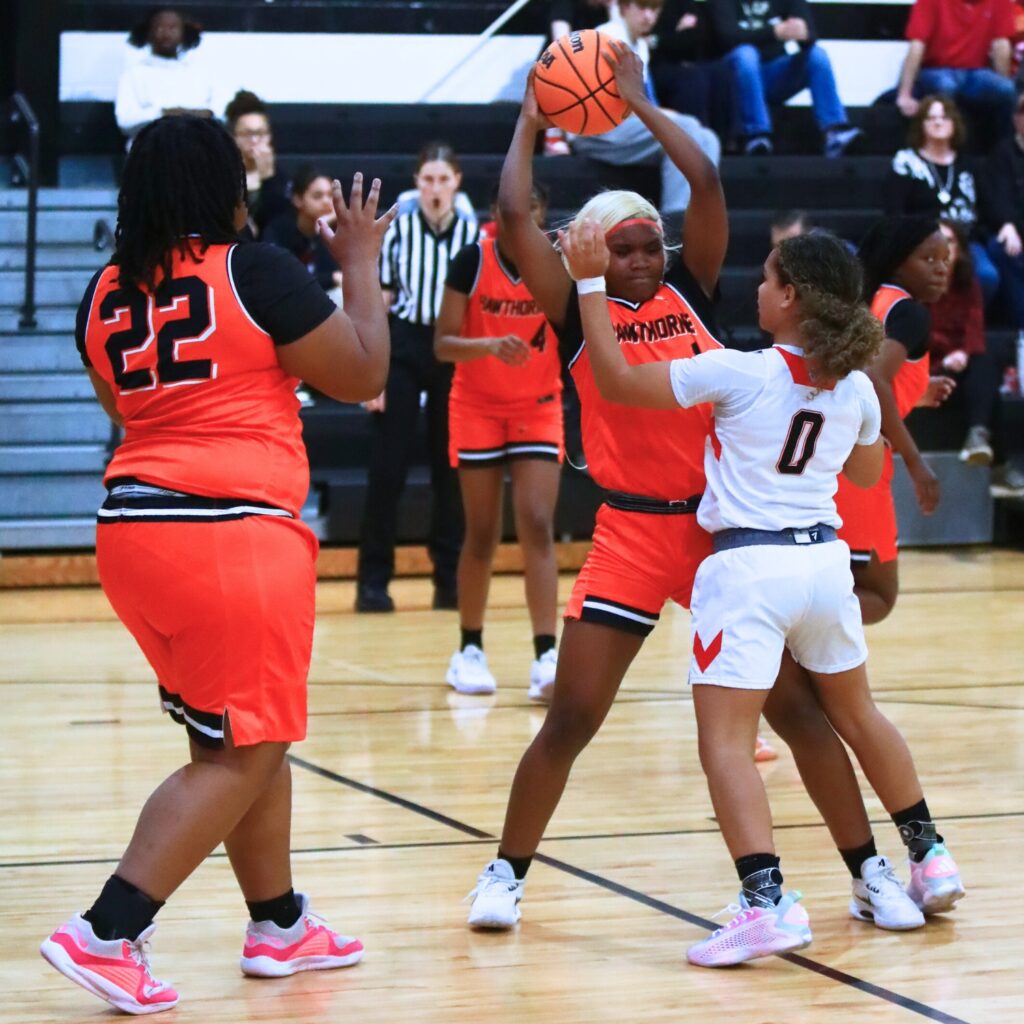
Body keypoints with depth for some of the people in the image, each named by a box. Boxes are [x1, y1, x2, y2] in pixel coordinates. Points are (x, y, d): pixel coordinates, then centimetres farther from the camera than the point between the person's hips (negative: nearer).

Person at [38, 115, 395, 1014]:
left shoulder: (105, 293, 9)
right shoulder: (254, 271, -9)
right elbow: (363, 375, -2)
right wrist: (362, 261, 10)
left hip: (134, 525, 8)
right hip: (233, 529, -7)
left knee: (252, 738, 21)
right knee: (237, 755, 0)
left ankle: (280, 925, 31)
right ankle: (106, 935, -9)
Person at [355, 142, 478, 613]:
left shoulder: (473, 233, 2)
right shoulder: (397, 229, 0)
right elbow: (379, 302, 2)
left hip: (455, 352, 1)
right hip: (402, 348, -1)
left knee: (452, 468, 6)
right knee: (387, 467, -2)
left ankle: (450, 580, 15)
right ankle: (373, 581, 4)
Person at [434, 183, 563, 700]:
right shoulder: (471, 261, -11)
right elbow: (443, 344, -11)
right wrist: (490, 344, -29)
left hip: (538, 409, 1)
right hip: (476, 408, -1)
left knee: (537, 526, -11)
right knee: (482, 533, 3)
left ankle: (546, 657, -16)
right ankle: (469, 651, 18)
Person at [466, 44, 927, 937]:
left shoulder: (691, 292, 6)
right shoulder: (580, 314, 1)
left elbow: (708, 185, -4)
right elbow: (514, 214, -7)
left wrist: (640, 102, 0)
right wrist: (531, 122, 5)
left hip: (726, 525, 2)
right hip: (633, 531, -2)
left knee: (798, 706, 3)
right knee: (570, 718, -4)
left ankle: (870, 876, 13)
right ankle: (506, 874, 13)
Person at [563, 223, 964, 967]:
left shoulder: (738, 373, -13)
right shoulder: (855, 387, 4)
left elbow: (618, 382, -10)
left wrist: (590, 283, -5)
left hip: (748, 565, -6)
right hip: (824, 559, 6)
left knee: (726, 739, -8)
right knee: (857, 713, 26)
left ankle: (768, 902, -23)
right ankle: (931, 859, 36)